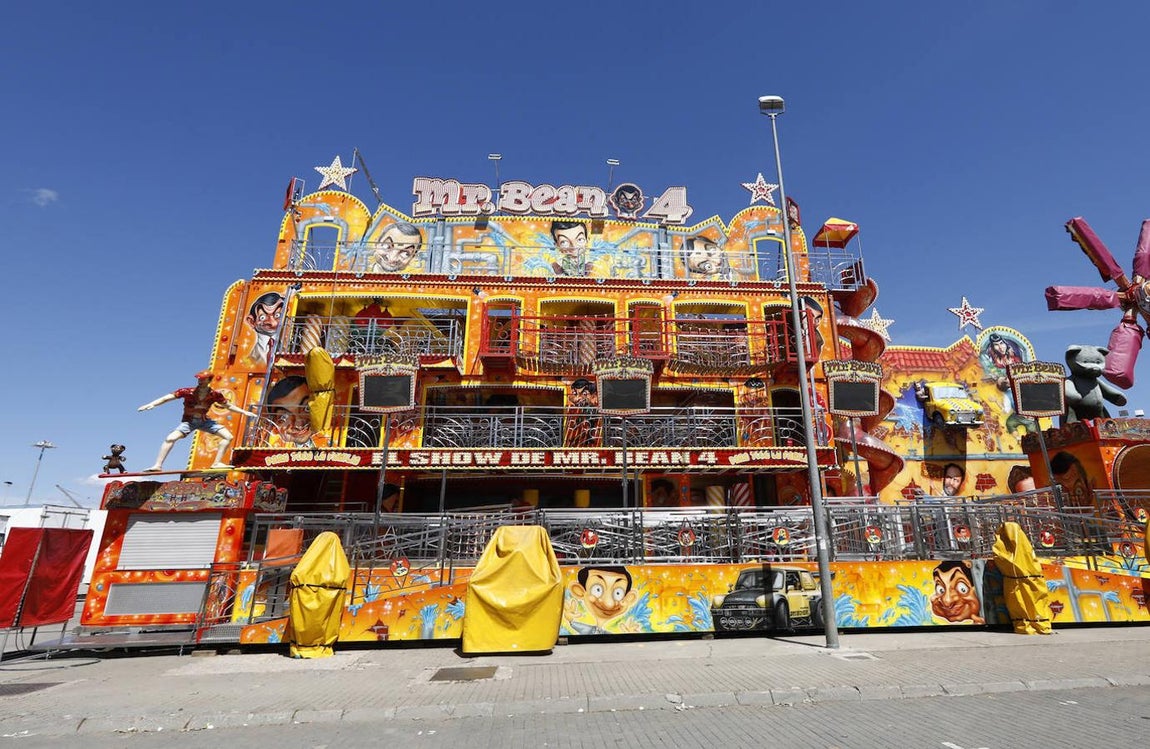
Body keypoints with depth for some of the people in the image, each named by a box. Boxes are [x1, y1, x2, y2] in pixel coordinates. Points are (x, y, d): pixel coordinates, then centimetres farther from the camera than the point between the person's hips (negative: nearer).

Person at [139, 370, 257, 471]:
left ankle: (217, 463, -5)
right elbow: (167, 398, -18)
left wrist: (245, 412, -6)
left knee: (228, 437, -10)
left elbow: (229, 406, 0)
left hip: (204, 421, 2)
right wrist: (151, 404, -31)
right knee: (170, 438, -24)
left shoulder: (215, 394, -13)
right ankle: (158, 465, -13)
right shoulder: (188, 392, -19)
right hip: (188, 421, -2)